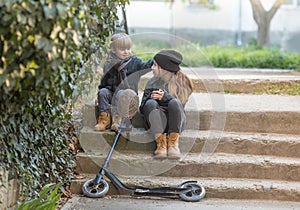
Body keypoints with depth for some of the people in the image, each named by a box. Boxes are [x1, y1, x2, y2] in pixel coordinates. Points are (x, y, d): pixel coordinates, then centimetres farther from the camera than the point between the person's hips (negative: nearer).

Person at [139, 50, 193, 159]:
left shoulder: (182, 81, 8)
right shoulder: (152, 82, 18)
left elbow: (180, 105, -6)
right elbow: (142, 107, 10)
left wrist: (165, 97, -23)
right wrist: (151, 97, -12)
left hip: (176, 122, -2)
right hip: (156, 121, 2)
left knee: (174, 103, -33)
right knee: (151, 103, -28)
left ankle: (173, 142, -33)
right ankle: (161, 142, -37)